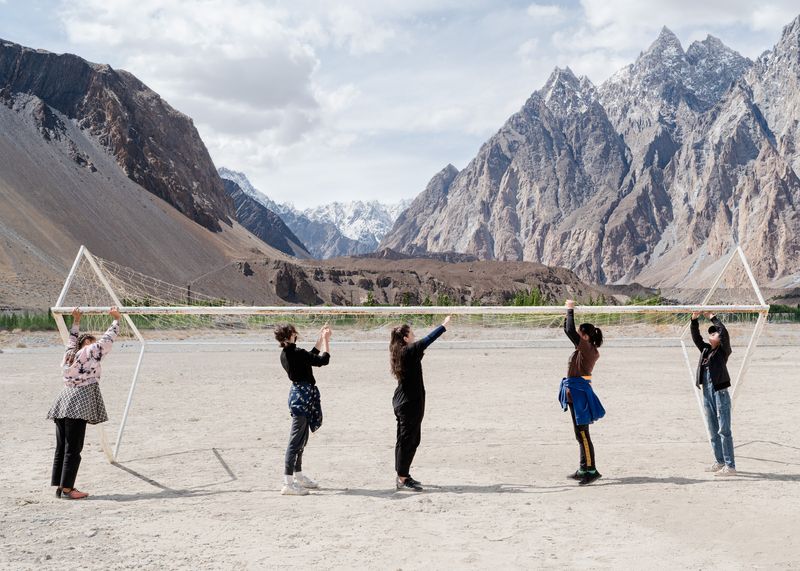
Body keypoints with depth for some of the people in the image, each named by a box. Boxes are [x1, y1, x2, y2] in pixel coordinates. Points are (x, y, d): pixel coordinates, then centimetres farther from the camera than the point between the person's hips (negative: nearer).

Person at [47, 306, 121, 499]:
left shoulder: (69, 354, 20)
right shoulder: (90, 351, -1)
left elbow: (73, 339, 38)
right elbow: (107, 339, 4)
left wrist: (76, 321, 46)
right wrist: (116, 320, 15)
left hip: (62, 404, 9)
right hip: (78, 405, -8)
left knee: (61, 447, 10)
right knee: (72, 449, -6)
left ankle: (59, 487, 13)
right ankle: (67, 489, -6)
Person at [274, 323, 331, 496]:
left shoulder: (285, 354, 8)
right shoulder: (297, 353, -20)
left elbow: (311, 356, 21)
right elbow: (323, 360, -14)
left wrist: (321, 338, 21)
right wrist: (325, 340, -3)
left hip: (298, 393, 10)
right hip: (303, 395, -10)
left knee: (301, 438, 20)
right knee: (296, 439, -8)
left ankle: (298, 476, 31)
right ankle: (288, 483, -6)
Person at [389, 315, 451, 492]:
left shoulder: (400, 352, 8)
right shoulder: (409, 351, -17)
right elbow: (428, 339, -16)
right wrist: (444, 325, -8)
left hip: (402, 402, 10)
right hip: (410, 403, -10)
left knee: (405, 439, 16)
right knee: (408, 440, -5)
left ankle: (402, 475, 24)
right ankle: (402, 479, -1)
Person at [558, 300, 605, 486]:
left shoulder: (586, 348, -15)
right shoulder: (591, 350, 11)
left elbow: (570, 331, -20)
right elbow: (569, 331, 20)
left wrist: (570, 310, -8)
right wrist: (569, 312, 15)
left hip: (579, 392, -10)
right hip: (577, 391, 10)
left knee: (582, 433, -8)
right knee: (580, 433, 16)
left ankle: (591, 469, -6)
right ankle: (584, 469, 23)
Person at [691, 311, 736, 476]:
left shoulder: (723, 350, -3)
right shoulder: (705, 350, 14)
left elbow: (724, 333, -17)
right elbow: (695, 337, 14)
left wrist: (712, 317, -10)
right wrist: (694, 320, 3)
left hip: (720, 393, -7)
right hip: (707, 393, 8)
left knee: (724, 430, -8)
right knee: (713, 431, 13)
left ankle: (730, 466, -6)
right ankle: (720, 462, 23)